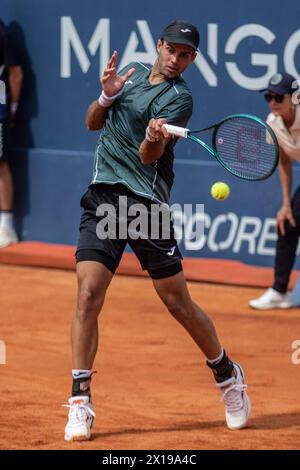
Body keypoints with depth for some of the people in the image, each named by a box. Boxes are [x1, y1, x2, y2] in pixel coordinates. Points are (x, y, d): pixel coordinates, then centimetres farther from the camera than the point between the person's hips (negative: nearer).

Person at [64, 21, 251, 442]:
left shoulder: (179, 98, -5)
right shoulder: (133, 73, 14)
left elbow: (148, 155, -16)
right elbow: (93, 123, 18)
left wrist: (155, 139, -39)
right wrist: (107, 95, -2)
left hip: (146, 201, -4)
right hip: (103, 198, 4)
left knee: (178, 303, 1)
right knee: (88, 296, -11)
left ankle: (227, 374, 26)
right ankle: (80, 403, -7)